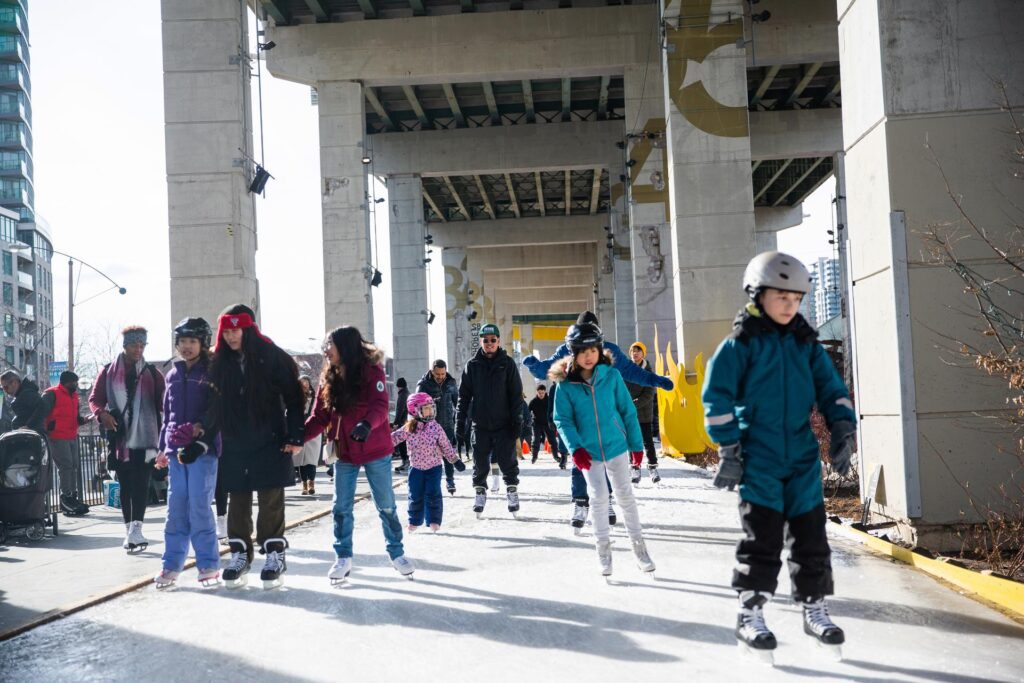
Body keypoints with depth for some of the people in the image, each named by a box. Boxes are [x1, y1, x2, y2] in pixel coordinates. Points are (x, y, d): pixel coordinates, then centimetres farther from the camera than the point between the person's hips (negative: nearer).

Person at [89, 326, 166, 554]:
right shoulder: (109, 372, 6)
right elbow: (94, 398, 10)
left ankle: (135, 530, -14)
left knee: (141, 484, -9)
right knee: (125, 484, 9)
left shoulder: (152, 373, 5)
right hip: (120, 439, 2)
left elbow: (163, 401, 1)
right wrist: (101, 413, -11)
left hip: (144, 439, -2)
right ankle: (130, 531, 18)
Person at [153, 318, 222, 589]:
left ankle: (209, 565, 3)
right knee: (176, 509, 5)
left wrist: (201, 435, -18)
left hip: (203, 450, -5)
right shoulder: (173, 375, 16)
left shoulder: (211, 374, -1)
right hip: (176, 451, 5)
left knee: (199, 507, -7)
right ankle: (172, 564, 12)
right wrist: (164, 447, 20)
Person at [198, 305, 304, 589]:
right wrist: (204, 436, 1)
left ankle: (274, 554, 9)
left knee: (271, 501, 1)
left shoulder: (272, 357, -6)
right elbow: (214, 406, 11)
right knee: (237, 501, 8)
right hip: (233, 446, 4)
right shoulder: (220, 363, 7)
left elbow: (293, 398, -6)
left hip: (270, 443, -4)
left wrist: (295, 437, -11)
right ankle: (239, 554, 17)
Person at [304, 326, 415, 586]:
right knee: (341, 508, 6)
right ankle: (343, 557, 19)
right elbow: (319, 417, 3)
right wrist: (298, 438, -12)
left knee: (386, 505, 7)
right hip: (344, 453, 4)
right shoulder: (329, 378, 5)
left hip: (375, 451, -4)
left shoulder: (371, 371, -11)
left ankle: (396, 553, 23)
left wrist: (367, 424, -44)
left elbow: (380, 405, -24)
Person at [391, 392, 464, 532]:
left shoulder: (436, 428, -8)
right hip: (416, 468, 1)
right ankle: (414, 521, 22)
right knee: (415, 496, 6)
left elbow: (446, 446, -2)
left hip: (433, 467, -1)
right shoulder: (409, 428, -7)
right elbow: (394, 438, 1)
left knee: (433, 494, -6)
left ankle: (434, 521, 6)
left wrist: (455, 460, -1)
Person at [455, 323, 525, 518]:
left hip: (503, 424, -2)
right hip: (480, 424, 2)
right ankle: (480, 491, 20)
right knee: (480, 462, 6)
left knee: (507, 460, 2)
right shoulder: (473, 365, 4)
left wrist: (517, 421, -7)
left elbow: (516, 395, -1)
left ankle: (512, 489, 17)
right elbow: (464, 395, 6)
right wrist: (460, 421, 0)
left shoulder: (507, 363, -1)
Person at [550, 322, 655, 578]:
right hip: (588, 450, 0)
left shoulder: (611, 375, -6)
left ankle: (639, 545, 16)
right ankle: (603, 548, 14)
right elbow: (563, 420, -5)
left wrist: (636, 443, 2)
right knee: (598, 497, 0)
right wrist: (575, 449, -17)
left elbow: (627, 411, 0)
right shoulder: (566, 384, -8)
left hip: (616, 445, 1)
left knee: (625, 494, 6)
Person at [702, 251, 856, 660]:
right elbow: (717, 395, -9)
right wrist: (728, 447, -12)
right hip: (758, 458, -5)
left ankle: (814, 610, 23)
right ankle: (750, 616, 8)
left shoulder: (806, 344, 10)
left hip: (802, 457, 5)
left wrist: (842, 430, -2)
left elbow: (831, 389, 12)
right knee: (762, 538, -4)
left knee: (810, 535, 9)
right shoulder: (741, 343, -4)